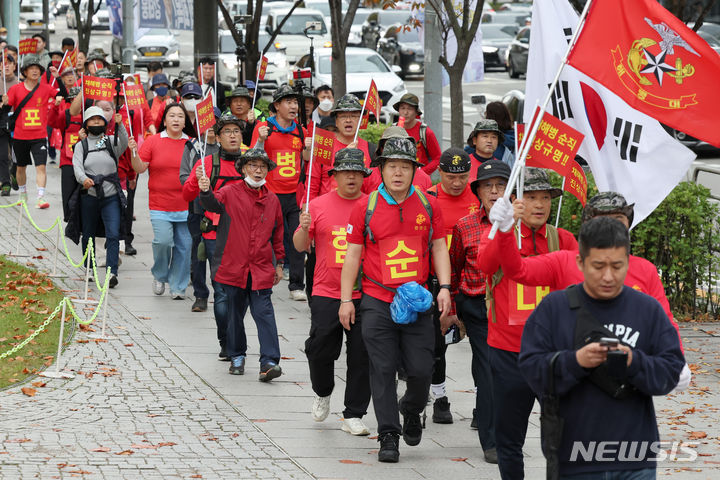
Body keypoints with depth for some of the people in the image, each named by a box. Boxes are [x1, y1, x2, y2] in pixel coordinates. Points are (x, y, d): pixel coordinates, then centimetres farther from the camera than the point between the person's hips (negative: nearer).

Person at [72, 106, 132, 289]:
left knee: (113, 235, -13)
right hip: (89, 196, 1)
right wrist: (84, 179, -30)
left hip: (111, 197, -1)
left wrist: (119, 125, -32)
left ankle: (112, 272, -17)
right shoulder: (81, 145, 7)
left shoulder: (111, 141, 7)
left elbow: (124, 144, -16)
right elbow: (77, 166, -9)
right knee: (88, 235, 11)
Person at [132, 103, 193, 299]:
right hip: (160, 206, -2)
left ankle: (178, 288, 15)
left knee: (183, 246, 1)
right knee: (163, 241, -15)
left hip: (186, 206, 2)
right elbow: (140, 168, 1)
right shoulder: (153, 141, 3)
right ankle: (159, 275, 13)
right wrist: (134, 153, -16)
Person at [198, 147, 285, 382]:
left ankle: (269, 361, -12)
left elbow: (278, 233, 18)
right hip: (233, 267, -1)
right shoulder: (231, 193, 0)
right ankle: (237, 357, 25)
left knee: (264, 312, -8)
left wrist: (279, 263, 17)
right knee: (234, 314, 9)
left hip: (261, 270, 1)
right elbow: (213, 203, -20)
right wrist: (205, 191, -42)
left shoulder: (272, 200, 10)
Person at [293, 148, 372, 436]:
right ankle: (323, 393, 29)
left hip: (363, 295, 0)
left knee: (362, 357, -1)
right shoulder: (319, 205, 5)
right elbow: (300, 246, 6)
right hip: (326, 294, 0)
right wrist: (304, 229, -13)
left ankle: (353, 416, 8)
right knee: (320, 351, -2)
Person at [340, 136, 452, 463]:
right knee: (383, 370, -3)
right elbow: (352, 253, 3)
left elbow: (439, 248, 10)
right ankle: (388, 436, 4)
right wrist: (346, 299, 0)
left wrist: (444, 287, -2)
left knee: (421, 369, -1)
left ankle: (411, 410, 31)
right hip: (377, 302, -1)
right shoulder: (365, 207, 0)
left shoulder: (428, 205, 6)